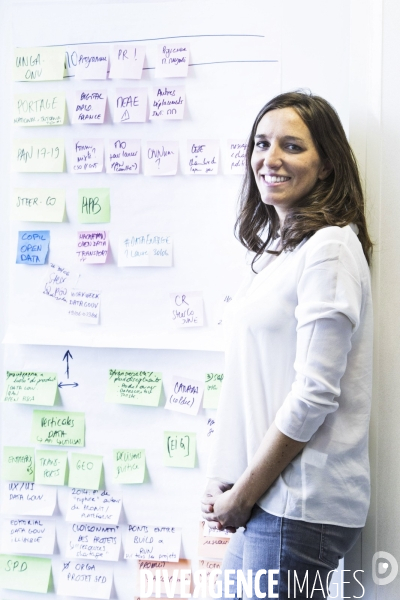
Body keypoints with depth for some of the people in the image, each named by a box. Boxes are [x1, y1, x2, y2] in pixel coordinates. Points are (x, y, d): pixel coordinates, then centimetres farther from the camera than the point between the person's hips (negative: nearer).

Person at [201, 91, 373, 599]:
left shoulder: (329, 248, -13)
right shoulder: (276, 248, 13)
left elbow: (314, 394, -18)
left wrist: (241, 497, -12)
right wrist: (223, 482, 5)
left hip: (299, 508, -8)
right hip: (259, 501, 8)